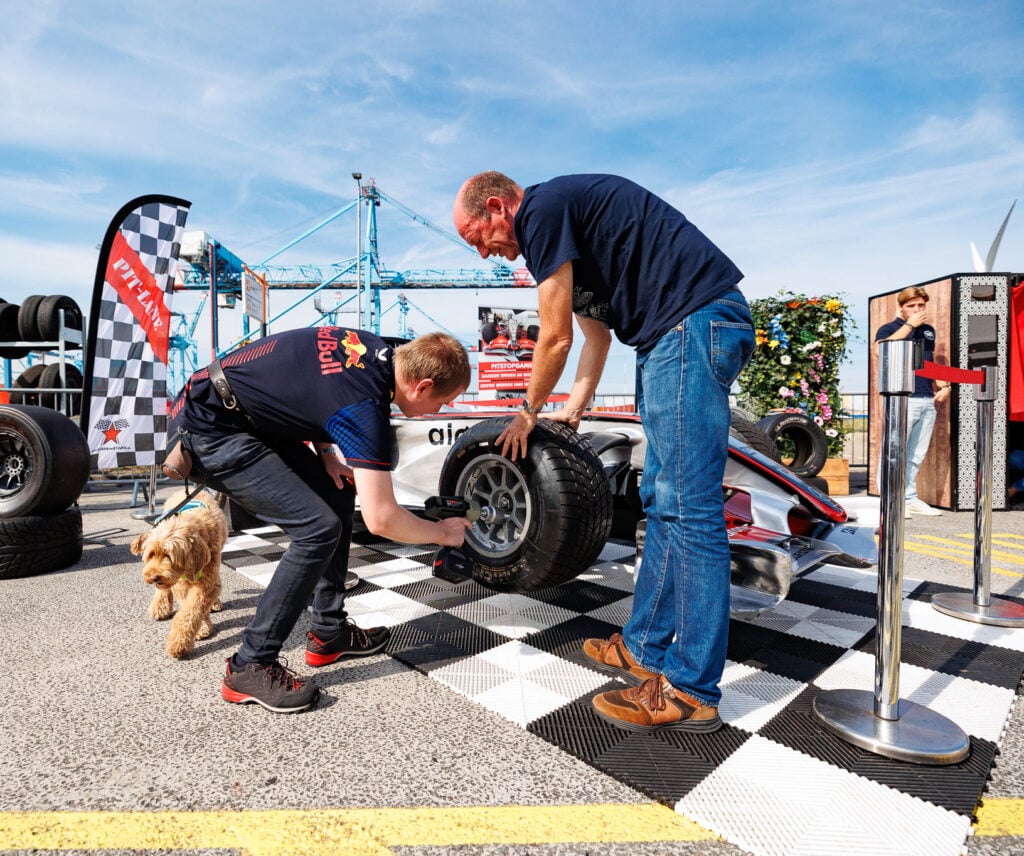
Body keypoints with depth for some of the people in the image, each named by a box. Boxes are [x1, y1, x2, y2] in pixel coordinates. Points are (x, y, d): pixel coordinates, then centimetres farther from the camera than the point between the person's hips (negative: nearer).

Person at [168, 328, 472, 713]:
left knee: (338, 496, 8)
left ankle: (328, 632, 18)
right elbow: (380, 519, -26)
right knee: (319, 528, -18)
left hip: (249, 417, 10)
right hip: (207, 432, -10)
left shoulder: (372, 347, -2)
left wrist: (326, 455, 2)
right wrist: (442, 531, -8)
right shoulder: (366, 406, -27)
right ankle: (250, 667, -2)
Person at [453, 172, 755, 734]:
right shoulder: (564, 225, 25)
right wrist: (571, 410, 27)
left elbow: (556, 339, -8)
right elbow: (595, 335, 29)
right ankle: (645, 648, 22)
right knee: (661, 500, 11)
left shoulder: (541, 209, -6)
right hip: (678, 335, 11)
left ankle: (691, 692, 2)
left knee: (689, 508, -9)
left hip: (692, 323, -11)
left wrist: (528, 412, 7)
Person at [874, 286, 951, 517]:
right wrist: (909, 324, -14)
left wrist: (943, 386, 15)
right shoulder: (889, 328, 2)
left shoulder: (929, 331, 20)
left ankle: (910, 498, 19)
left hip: (928, 400, 7)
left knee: (917, 455, 10)